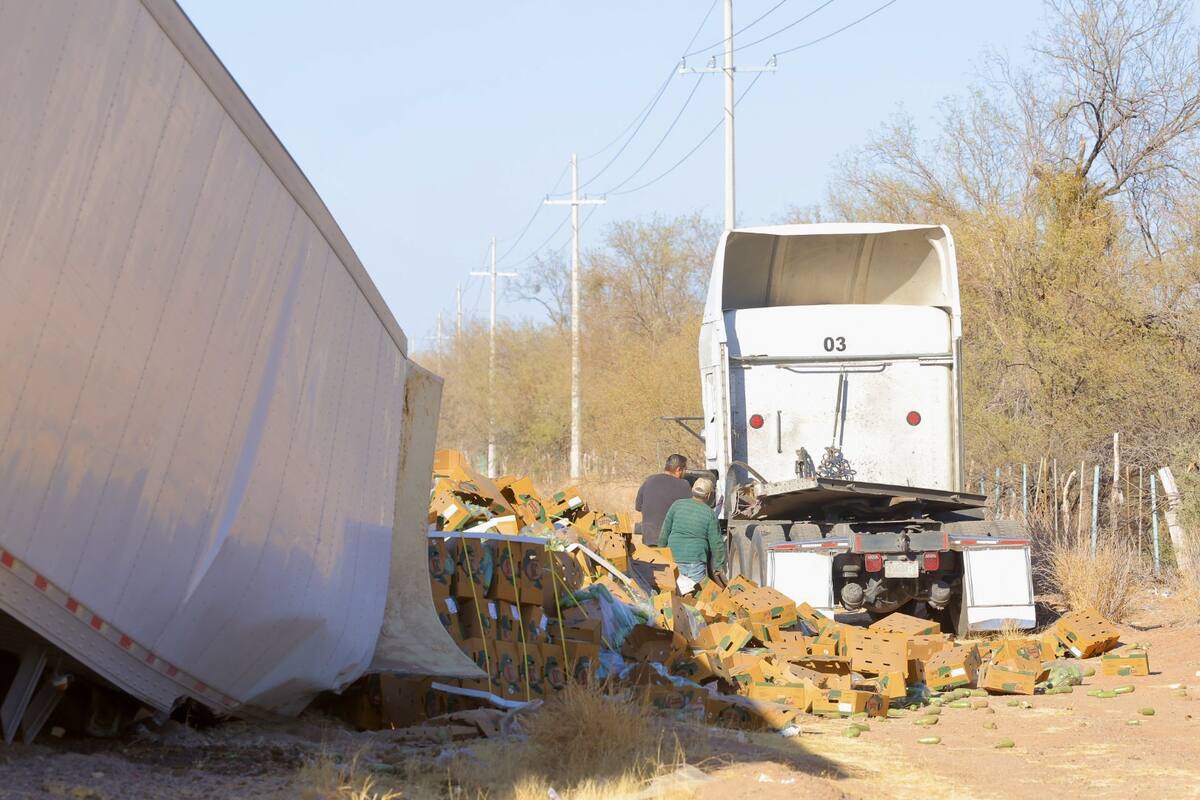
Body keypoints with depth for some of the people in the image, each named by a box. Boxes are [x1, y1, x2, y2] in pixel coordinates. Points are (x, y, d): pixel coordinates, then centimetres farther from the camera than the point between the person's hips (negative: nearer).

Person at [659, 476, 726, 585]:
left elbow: (665, 533, 8)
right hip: (696, 562, -3)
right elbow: (716, 543, -1)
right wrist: (717, 568, 9)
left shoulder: (677, 505, 2)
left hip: (674, 559, 3)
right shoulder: (710, 514, -5)